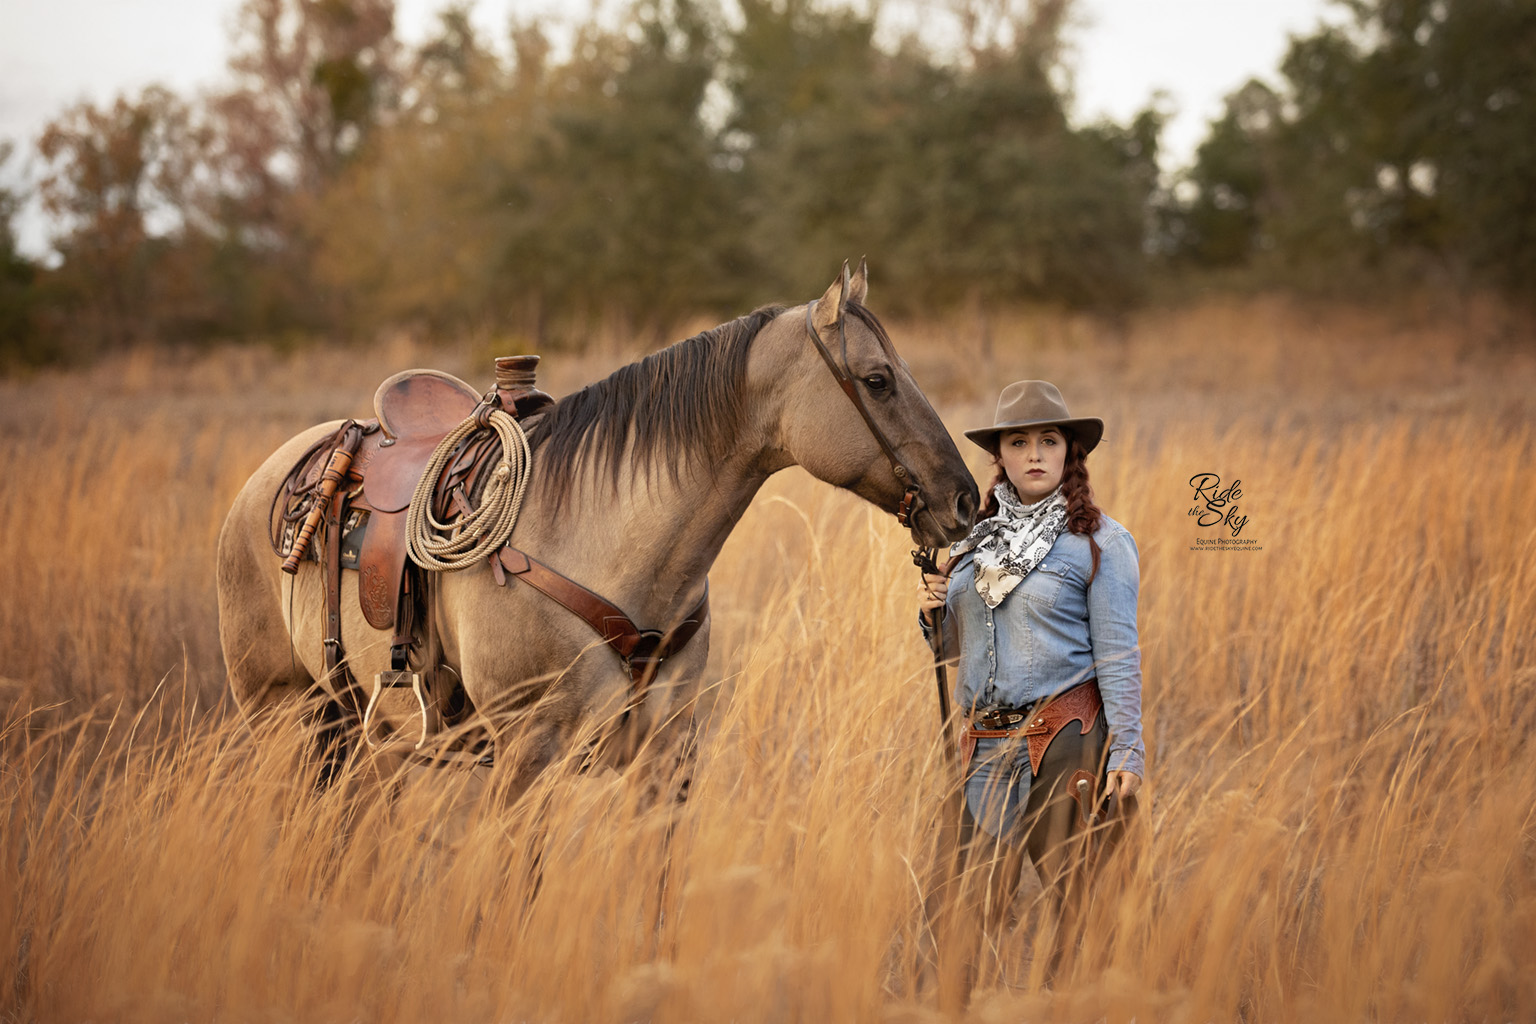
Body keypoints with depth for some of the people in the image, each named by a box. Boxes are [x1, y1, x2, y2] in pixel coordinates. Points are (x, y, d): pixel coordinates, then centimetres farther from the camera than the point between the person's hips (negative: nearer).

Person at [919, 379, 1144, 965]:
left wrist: (1126, 753, -12)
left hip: (1067, 740, -5)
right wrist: (934, 613, 0)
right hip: (985, 741, 5)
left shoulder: (1099, 543, -2)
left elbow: (1118, 657, -6)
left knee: (1077, 904, -2)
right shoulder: (974, 540, 13)